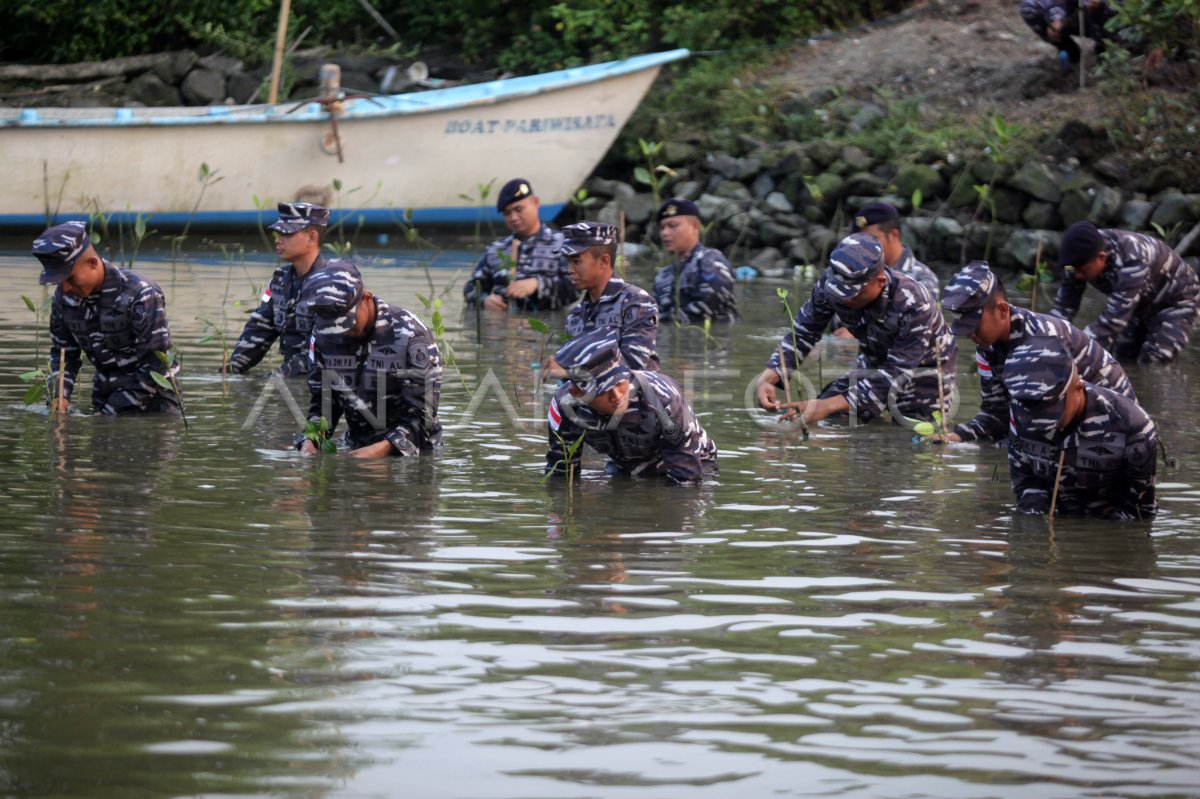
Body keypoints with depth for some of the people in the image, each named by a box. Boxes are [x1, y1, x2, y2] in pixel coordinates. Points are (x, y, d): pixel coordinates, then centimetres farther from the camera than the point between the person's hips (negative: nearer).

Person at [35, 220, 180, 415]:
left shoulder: (140, 295, -22)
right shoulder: (64, 296, -5)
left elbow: (156, 364, -21)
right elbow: (63, 353, 7)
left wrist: (111, 412, -21)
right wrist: (59, 396, -14)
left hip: (151, 397, -5)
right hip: (104, 392, 5)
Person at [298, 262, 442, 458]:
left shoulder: (409, 334, -14)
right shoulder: (323, 334, 0)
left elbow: (423, 412, -16)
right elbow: (322, 401, 8)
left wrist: (383, 448, -29)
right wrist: (309, 441, -11)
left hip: (413, 452, -4)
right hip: (356, 447, 4)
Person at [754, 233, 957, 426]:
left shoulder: (914, 305, -37)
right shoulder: (831, 283, -25)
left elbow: (896, 375, -38)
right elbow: (803, 331, -13)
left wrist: (827, 406, -47)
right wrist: (767, 378, -31)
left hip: (923, 371, -4)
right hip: (874, 364, 4)